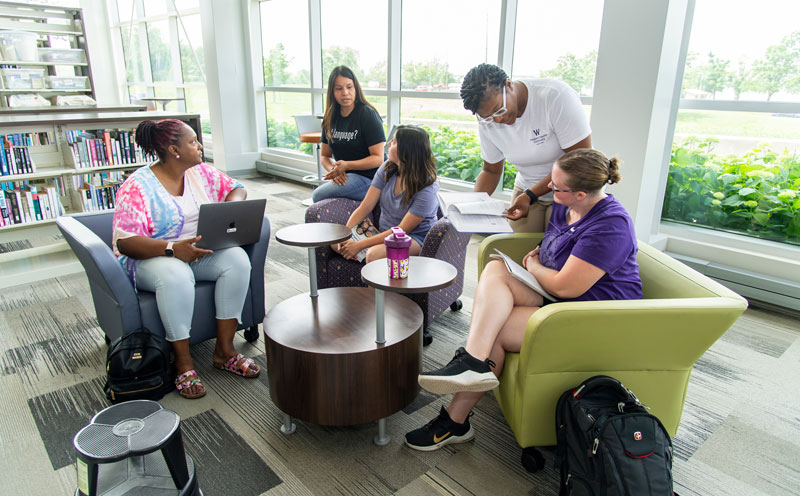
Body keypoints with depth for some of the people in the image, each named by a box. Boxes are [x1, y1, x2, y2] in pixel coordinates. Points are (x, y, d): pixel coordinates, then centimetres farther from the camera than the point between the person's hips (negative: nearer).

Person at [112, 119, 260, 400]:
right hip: (152, 258, -5)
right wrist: (172, 248, -36)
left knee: (237, 258, -24)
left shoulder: (200, 172, 4)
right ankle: (183, 363, -22)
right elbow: (125, 241, -21)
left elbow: (236, 188, 13)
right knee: (175, 274, -39)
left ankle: (224, 350, -17)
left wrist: (232, 206, -12)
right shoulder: (137, 187, -14)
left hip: (201, 251, 5)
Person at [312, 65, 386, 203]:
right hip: (344, 176, 7)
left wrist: (347, 165, -26)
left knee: (319, 195, -22)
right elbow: (324, 155, 14)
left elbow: (378, 158, -14)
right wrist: (334, 170, -9)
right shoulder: (331, 118, 10)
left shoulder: (368, 115, -10)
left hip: (368, 177, -7)